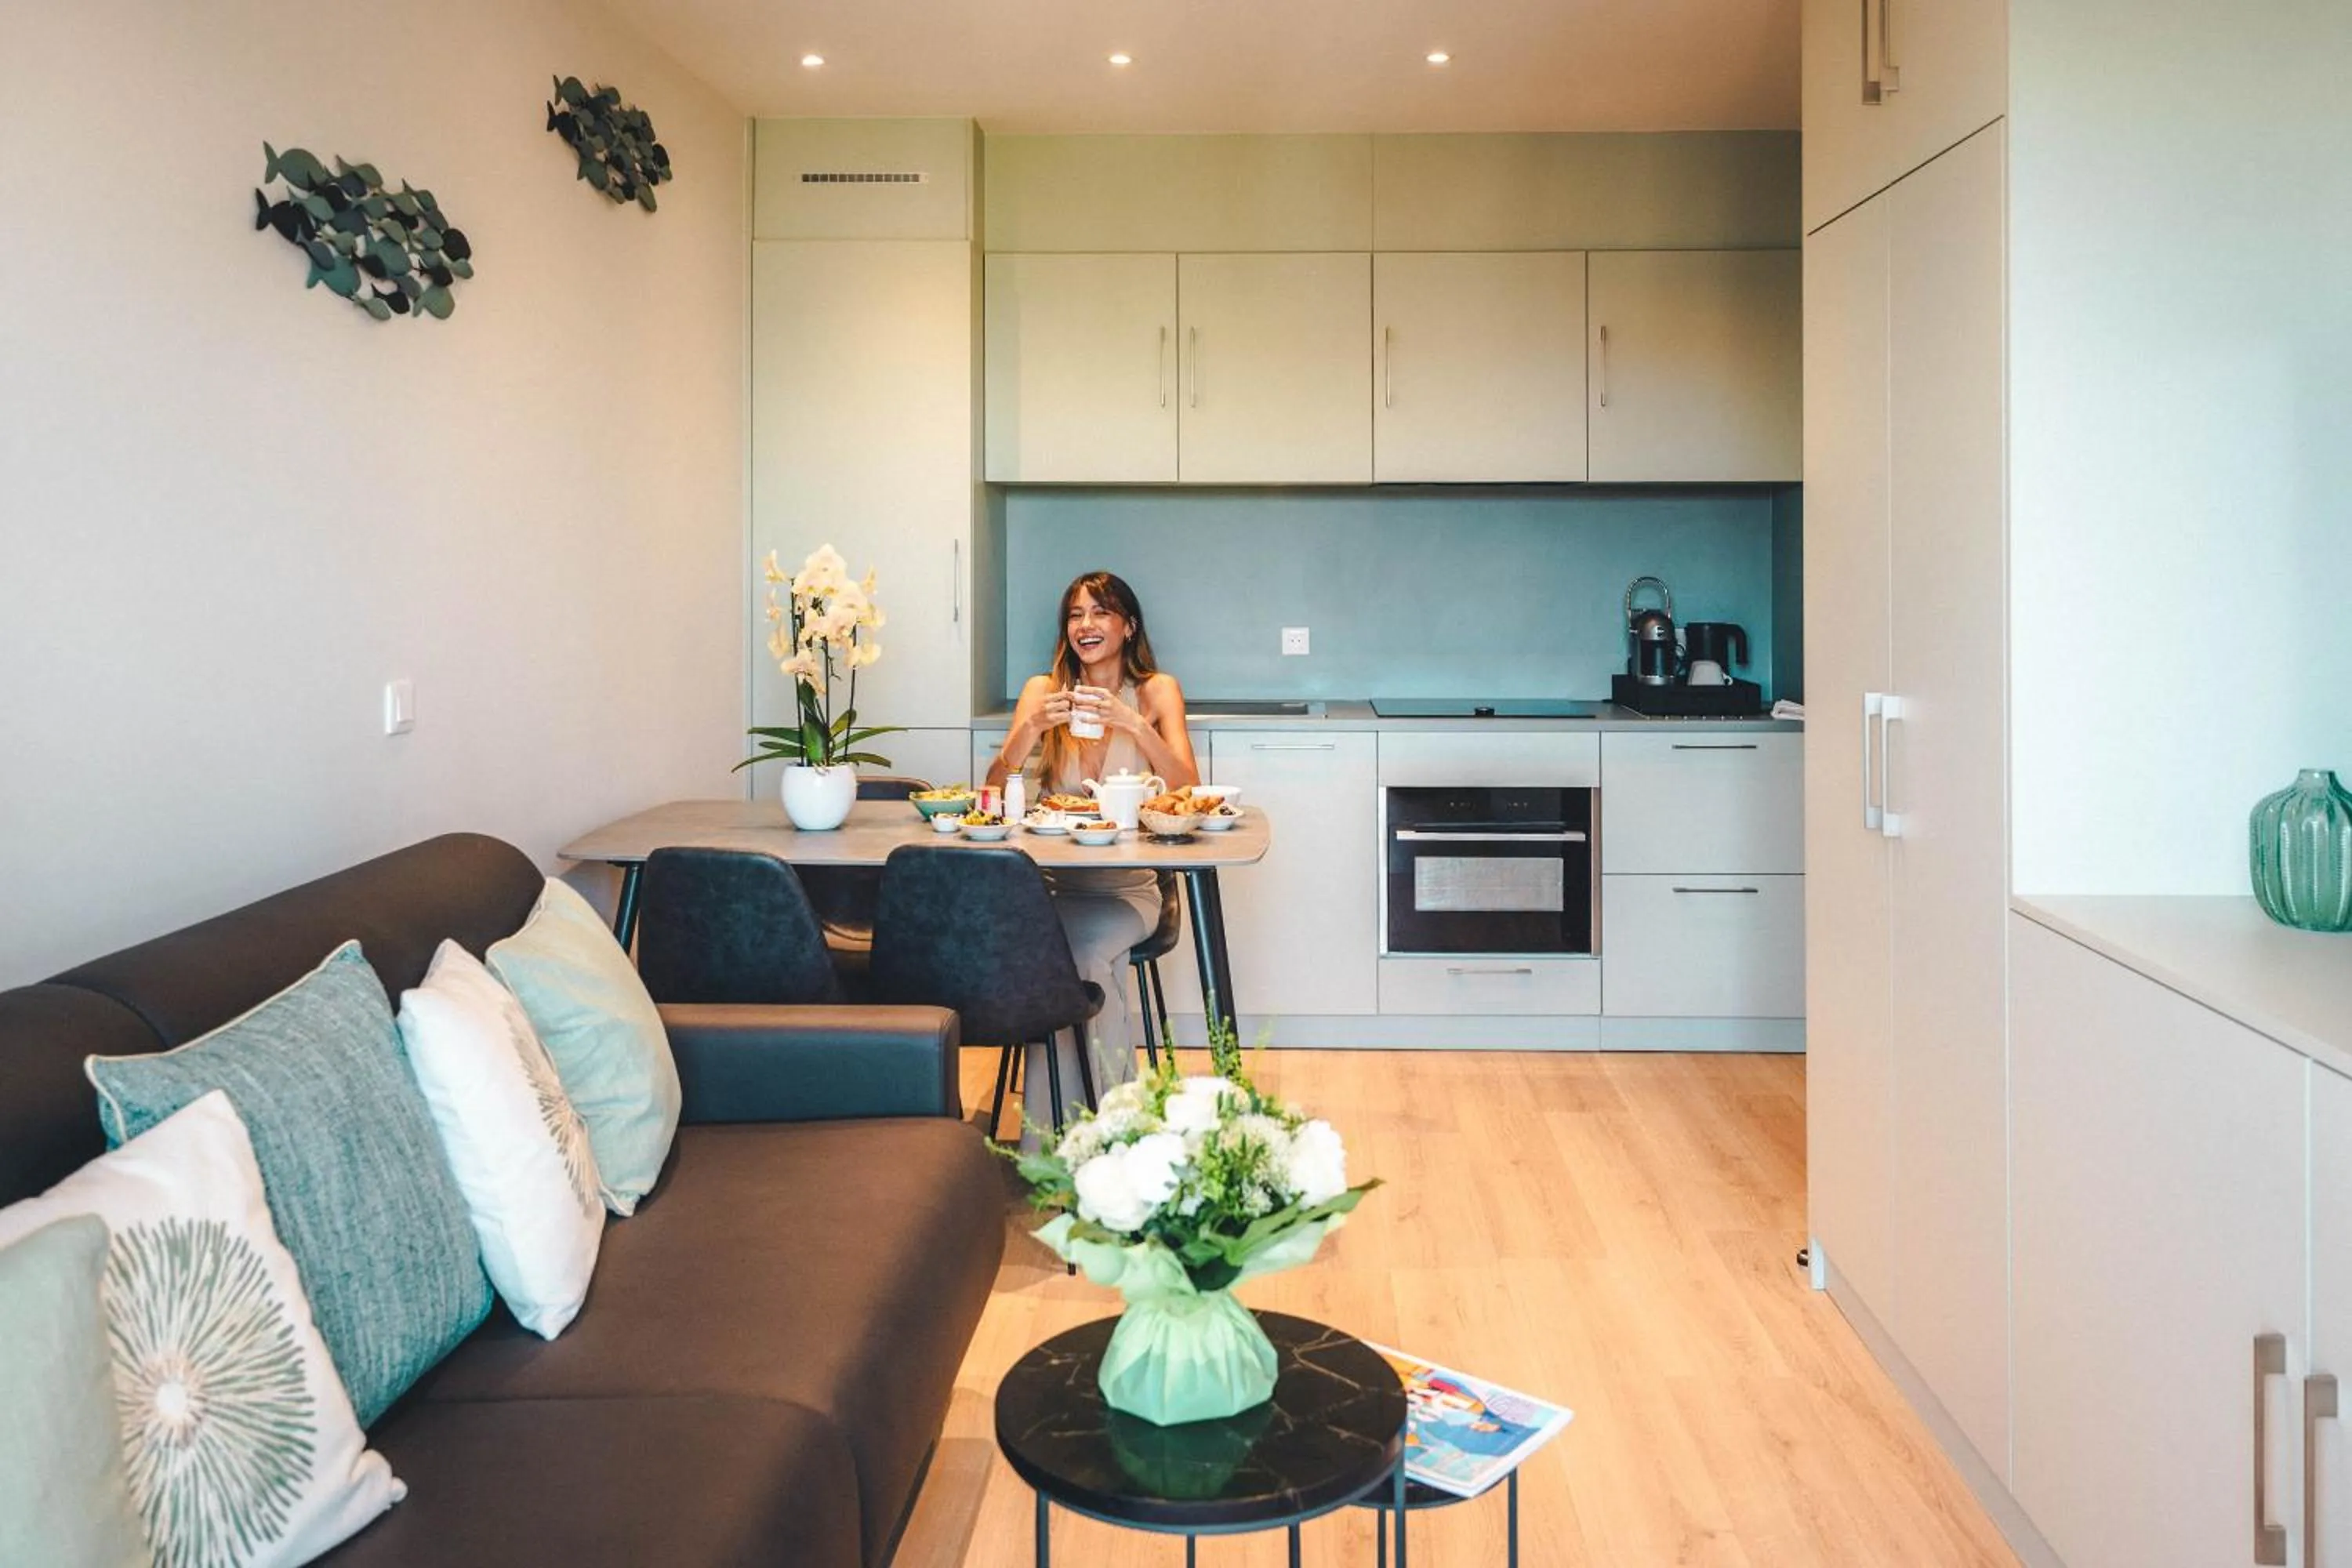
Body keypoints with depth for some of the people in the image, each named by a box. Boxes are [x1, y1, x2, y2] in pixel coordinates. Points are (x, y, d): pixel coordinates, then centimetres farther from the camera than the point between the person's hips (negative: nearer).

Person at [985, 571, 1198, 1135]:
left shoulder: (1156, 691, 3)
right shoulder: (1044, 690, 7)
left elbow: (1188, 789, -10)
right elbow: (994, 792, -2)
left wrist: (1134, 725, -22)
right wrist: (1032, 728, -18)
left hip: (1127, 888, -1)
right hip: (1054, 882, 1)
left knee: (1087, 945, -32)